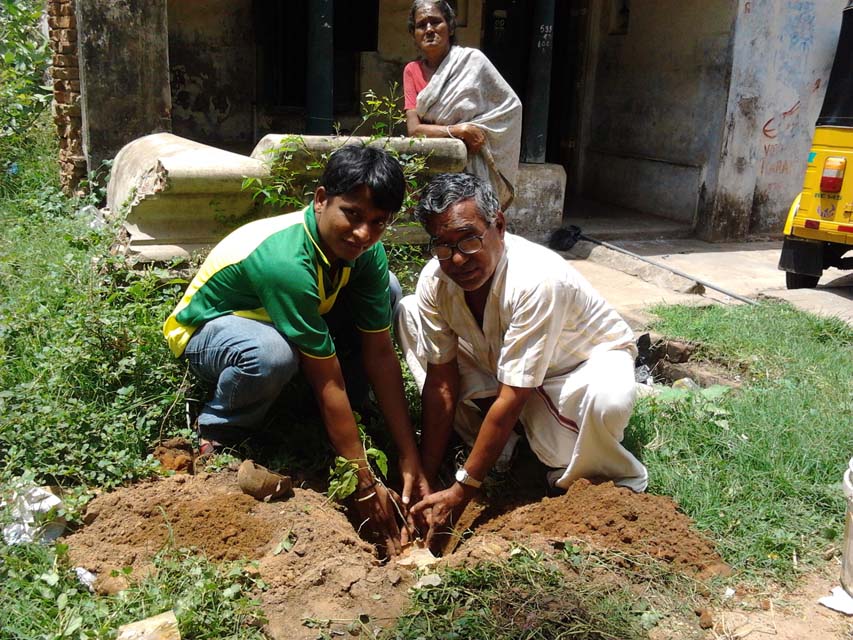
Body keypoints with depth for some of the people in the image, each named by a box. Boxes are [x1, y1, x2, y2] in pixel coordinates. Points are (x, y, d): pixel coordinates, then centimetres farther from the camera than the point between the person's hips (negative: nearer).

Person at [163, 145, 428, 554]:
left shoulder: (366, 251, -15)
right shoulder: (286, 261, -38)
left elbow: (380, 355, -14)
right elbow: (328, 383, -35)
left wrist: (409, 457, -15)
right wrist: (365, 485, -28)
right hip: (204, 331, -7)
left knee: (387, 293, -9)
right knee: (272, 353, -42)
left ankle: (308, 415, -2)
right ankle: (216, 435, -9)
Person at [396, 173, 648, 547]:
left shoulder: (536, 280, -37)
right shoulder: (434, 280, -20)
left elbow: (512, 399, -35)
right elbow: (440, 383, -14)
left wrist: (460, 493, -30)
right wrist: (426, 480, -15)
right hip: (497, 361, 6)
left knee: (606, 400, -43)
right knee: (408, 312, -8)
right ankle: (490, 442, -3)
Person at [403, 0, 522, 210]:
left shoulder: (472, 60, -2)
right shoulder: (412, 71, 7)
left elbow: (511, 105, 1)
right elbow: (413, 129, -3)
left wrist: (478, 130, -10)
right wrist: (459, 130, -15)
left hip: (472, 163, -2)